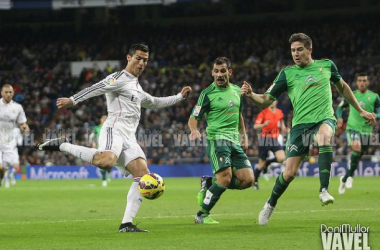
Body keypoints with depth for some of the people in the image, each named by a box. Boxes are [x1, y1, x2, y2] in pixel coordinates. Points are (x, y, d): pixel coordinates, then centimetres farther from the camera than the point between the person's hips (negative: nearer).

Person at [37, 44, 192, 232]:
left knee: (143, 175, -7)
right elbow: (96, 88, -14)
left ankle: (126, 224, -8)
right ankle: (62, 146, -20)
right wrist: (72, 100, -27)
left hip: (129, 138, 9)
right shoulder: (120, 78, 0)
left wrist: (179, 97, 48)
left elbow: (154, 103, 46)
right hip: (114, 130, -9)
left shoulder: (136, 87, 29)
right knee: (106, 161, -39)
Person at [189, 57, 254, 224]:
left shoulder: (236, 91, 14)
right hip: (216, 139, -6)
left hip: (234, 141, 6)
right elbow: (193, 118, -5)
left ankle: (209, 183, 13)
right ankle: (202, 215, -7)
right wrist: (194, 130, -26)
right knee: (225, 178, -21)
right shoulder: (208, 94, -3)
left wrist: (244, 137, 24)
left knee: (247, 180, -6)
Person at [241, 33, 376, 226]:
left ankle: (324, 190, -37)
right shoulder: (287, 73, 5)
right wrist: (250, 95, -18)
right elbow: (266, 100, 3)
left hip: (325, 119, 0)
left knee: (324, 136, -38)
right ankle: (270, 205, 24)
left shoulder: (326, 65, 9)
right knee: (289, 173, -5)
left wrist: (361, 111, 28)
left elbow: (342, 87, 26)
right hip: (300, 124, 0)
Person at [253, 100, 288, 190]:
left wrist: (285, 129, 0)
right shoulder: (263, 113, -6)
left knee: (281, 158, -19)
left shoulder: (279, 112, 8)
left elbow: (282, 125, 22)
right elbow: (255, 126, -13)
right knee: (261, 163, 1)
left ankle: (267, 163, 10)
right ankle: (255, 182, 21)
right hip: (265, 139, -4)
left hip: (275, 139, 4)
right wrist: (264, 124, -32)